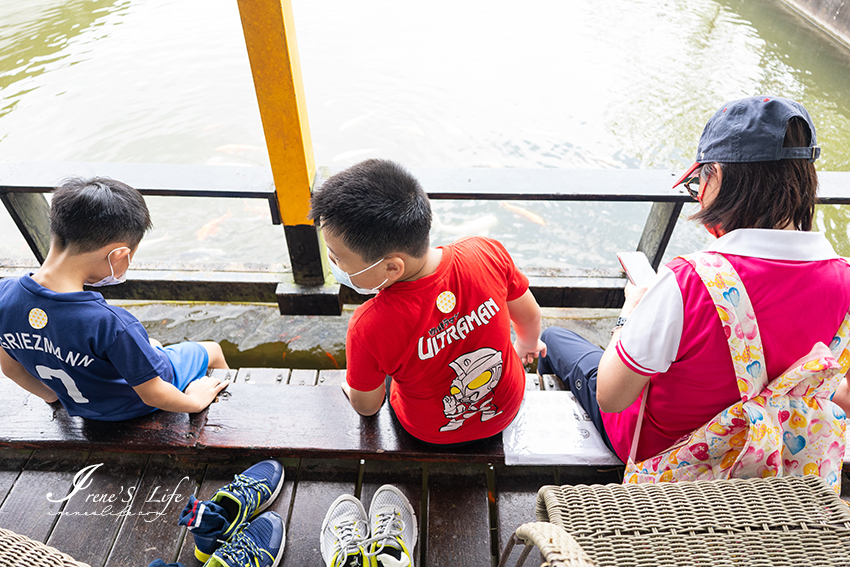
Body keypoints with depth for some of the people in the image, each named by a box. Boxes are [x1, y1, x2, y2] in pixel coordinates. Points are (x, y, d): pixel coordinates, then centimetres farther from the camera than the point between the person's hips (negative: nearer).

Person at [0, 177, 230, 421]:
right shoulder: (111, 325, -43)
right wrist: (195, 401, -8)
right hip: (132, 406, -6)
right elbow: (154, 396, -28)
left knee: (152, 346, 32)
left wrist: (54, 395, 15)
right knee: (212, 350, 19)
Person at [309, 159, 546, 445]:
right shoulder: (488, 253, -30)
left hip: (433, 432, -2)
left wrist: (350, 387, 9)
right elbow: (530, 316, -9)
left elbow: (367, 406, -16)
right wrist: (526, 345, 15)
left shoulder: (368, 329, -38)